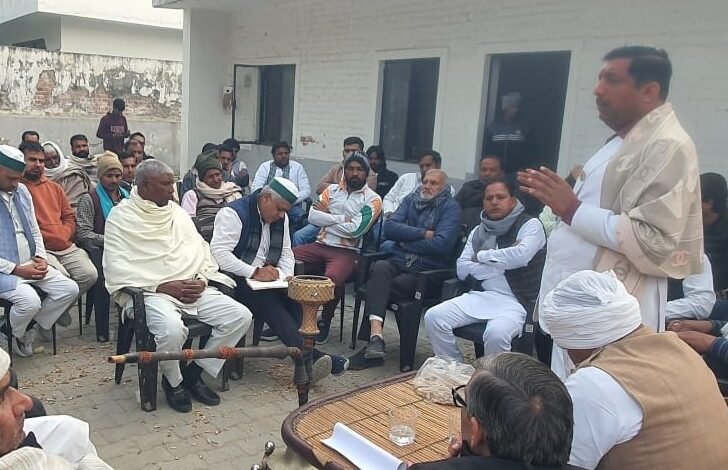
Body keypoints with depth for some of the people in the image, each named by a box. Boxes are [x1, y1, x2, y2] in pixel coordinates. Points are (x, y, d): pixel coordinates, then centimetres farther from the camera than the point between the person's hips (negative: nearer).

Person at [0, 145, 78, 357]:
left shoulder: (22, 191, 8)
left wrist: (40, 258, -1)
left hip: (31, 264, 7)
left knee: (69, 289, -9)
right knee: (30, 300, -29)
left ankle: (30, 327, 8)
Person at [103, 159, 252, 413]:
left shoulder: (178, 212, 17)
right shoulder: (121, 216, 0)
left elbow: (202, 249, 16)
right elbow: (116, 268, -9)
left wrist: (203, 280, -5)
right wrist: (163, 286, -16)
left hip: (193, 288, 6)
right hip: (148, 291, -5)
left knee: (240, 316, -13)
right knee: (172, 329, -36)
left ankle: (194, 373, 3)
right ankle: (173, 381, -2)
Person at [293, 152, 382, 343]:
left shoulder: (372, 199, 2)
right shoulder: (332, 190, 14)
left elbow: (355, 229, -12)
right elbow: (313, 216, 0)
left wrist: (327, 215, -2)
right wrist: (342, 218, -7)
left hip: (346, 251, -4)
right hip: (320, 245, 4)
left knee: (332, 278, -35)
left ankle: (325, 322, -6)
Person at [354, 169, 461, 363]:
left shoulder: (450, 208, 2)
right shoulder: (412, 199, 18)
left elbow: (442, 244, -14)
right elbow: (390, 226, 2)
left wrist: (405, 240, -4)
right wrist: (423, 234, -7)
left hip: (426, 270, -4)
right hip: (398, 261, 4)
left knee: (379, 287, -28)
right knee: (379, 268, -30)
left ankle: (373, 339, -17)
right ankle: (375, 334, -40)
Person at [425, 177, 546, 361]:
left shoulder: (530, 224, 0)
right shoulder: (479, 231, 16)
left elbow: (520, 256, -20)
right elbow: (462, 269, 5)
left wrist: (483, 256, -4)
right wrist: (501, 265, -6)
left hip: (515, 301, -5)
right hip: (481, 296, 5)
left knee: (496, 333, -35)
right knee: (433, 317, -13)